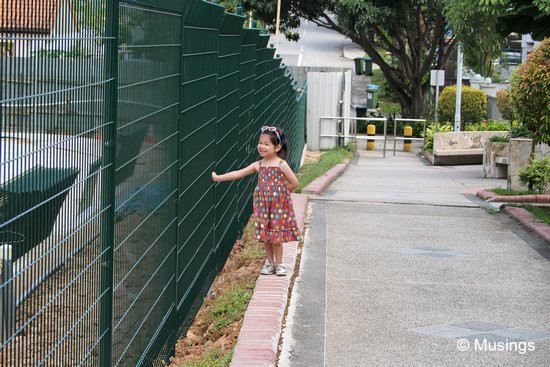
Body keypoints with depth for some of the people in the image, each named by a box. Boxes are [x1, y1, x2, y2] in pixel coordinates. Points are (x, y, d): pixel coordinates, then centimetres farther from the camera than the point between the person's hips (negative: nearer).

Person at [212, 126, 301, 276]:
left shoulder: (281, 165, -9)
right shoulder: (258, 165, 3)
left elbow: (294, 183, -5)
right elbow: (238, 174, 3)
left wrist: (279, 192, 0)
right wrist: (218, 177, 0)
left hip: (278, 205, -4)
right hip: (263, 204, 4)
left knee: (276, 237, 1)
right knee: (265, 236, 8)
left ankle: (279, 264, 16)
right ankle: (270, 263, 22)